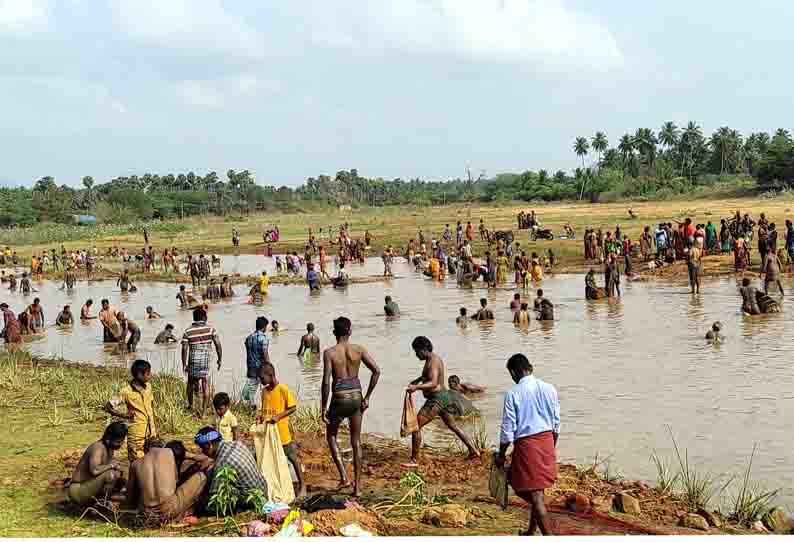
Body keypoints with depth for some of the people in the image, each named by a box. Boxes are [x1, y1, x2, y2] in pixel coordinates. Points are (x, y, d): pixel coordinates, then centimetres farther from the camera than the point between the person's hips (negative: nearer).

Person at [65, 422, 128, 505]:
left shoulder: (109, 448, 6)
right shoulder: (98, 448, -22)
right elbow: (94, 470, -39)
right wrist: (111, 465, -23)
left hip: (89, 488, 10)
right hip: (77, 491, -10)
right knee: (110, 474, -27)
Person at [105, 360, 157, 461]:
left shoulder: (148, 387, 5)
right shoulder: (127, 392, -13)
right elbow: (108, 407, -9)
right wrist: (124, 415, -16)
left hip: (150, 433, 6)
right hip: (136, 435, -6)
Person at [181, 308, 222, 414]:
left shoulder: (188, 331, -1)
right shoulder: (210, 329, -1)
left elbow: (184, 349, -4)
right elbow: (218, 344, -4)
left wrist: (184, 364, 2)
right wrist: (219, 359, 5)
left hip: (193, 360, 1)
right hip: (206, 360, -1)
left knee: (191, 382, 21)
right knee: (205, 383, 4)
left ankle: (190, 405, 36)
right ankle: (204, 410, 0)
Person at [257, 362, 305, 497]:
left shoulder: (283, 389, -13)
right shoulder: (264, 390, 7)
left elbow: (293, 408, -11)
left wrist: (278, 416, -21)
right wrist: (261, 416, -2)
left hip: (281, 431, -6)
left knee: (292, 457, 5)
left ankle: (302, 485, 17)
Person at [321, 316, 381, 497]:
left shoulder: (329, 352, -9)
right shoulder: (359, 349, -1)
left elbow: (326, 382, -14)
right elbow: (376, 370, -6)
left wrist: (324, 407, -6)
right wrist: (367, 397, 1)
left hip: (339, 399, -3)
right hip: (356, 397, 3)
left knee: (331, 436, 20)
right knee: (356, 442, 14)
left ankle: (344, 476, 5)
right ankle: (357, 485, 14)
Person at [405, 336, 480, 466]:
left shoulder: (432, 362, -20)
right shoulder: (434, 358, 12)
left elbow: (433, 383, -35)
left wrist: (416, 387, -47)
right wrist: (418, 379, 23)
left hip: (437, 399, -11)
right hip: (443, 397, 11)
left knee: (416, 425, -11)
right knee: (452, 426, 25)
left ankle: (414, 460, -12)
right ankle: (473, 451, 33)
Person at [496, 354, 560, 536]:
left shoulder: (513, 394, -11)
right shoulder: (549, 389, 3)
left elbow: (507, 430, -9)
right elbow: (556, 424, 10)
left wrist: (501, 455, 4)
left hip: (526, 445, -6)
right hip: (547, 441, 6)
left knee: (535, 495, 0)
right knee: (537, 490, 19)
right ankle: (531, 531, 32)